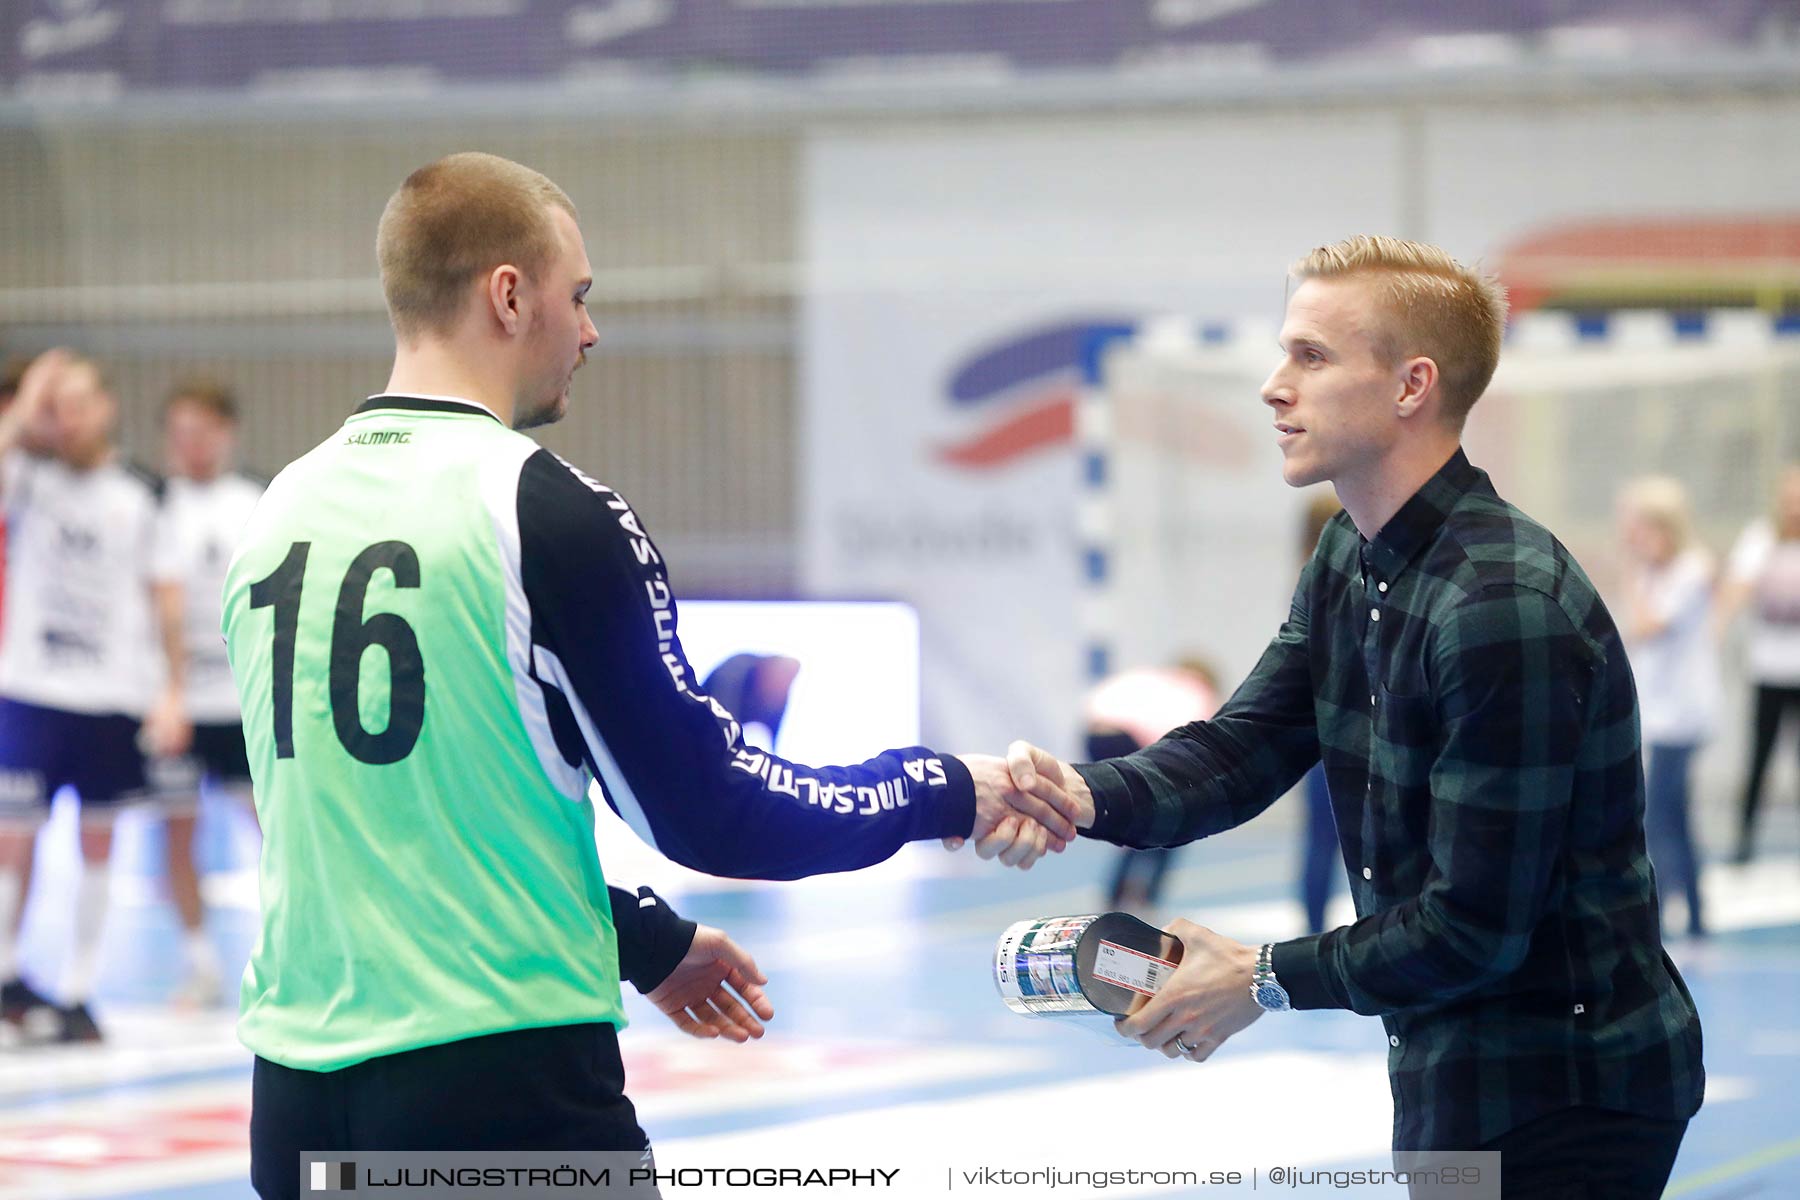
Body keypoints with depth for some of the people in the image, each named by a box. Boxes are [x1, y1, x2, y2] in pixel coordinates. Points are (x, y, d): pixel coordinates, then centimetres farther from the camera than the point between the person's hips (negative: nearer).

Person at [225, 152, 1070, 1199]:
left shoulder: (282, 511, 8)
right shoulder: (549, 513, -11)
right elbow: (706, 812, -9)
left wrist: (641, 941, 28)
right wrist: (944, 793, 6)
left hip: (299, 1082, 6)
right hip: (504, 1084, -6)